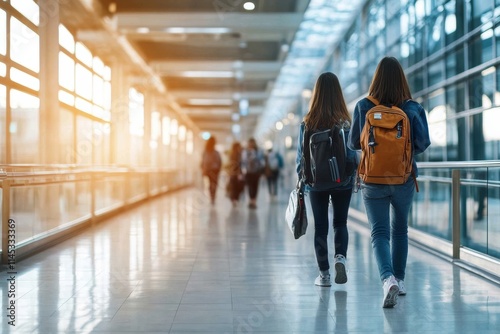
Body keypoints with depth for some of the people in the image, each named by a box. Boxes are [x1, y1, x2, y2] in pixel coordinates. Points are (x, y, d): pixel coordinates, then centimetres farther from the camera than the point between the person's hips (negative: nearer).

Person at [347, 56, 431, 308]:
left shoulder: (363, 106, -8)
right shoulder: (413, 108, -7)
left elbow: (353, 143, -3)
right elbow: (423, 143, -9)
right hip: (404, 180, 2)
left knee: (379, 233, 0)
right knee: (399, 229, 20)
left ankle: (388, 278, -22)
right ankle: (399, 279, 27)